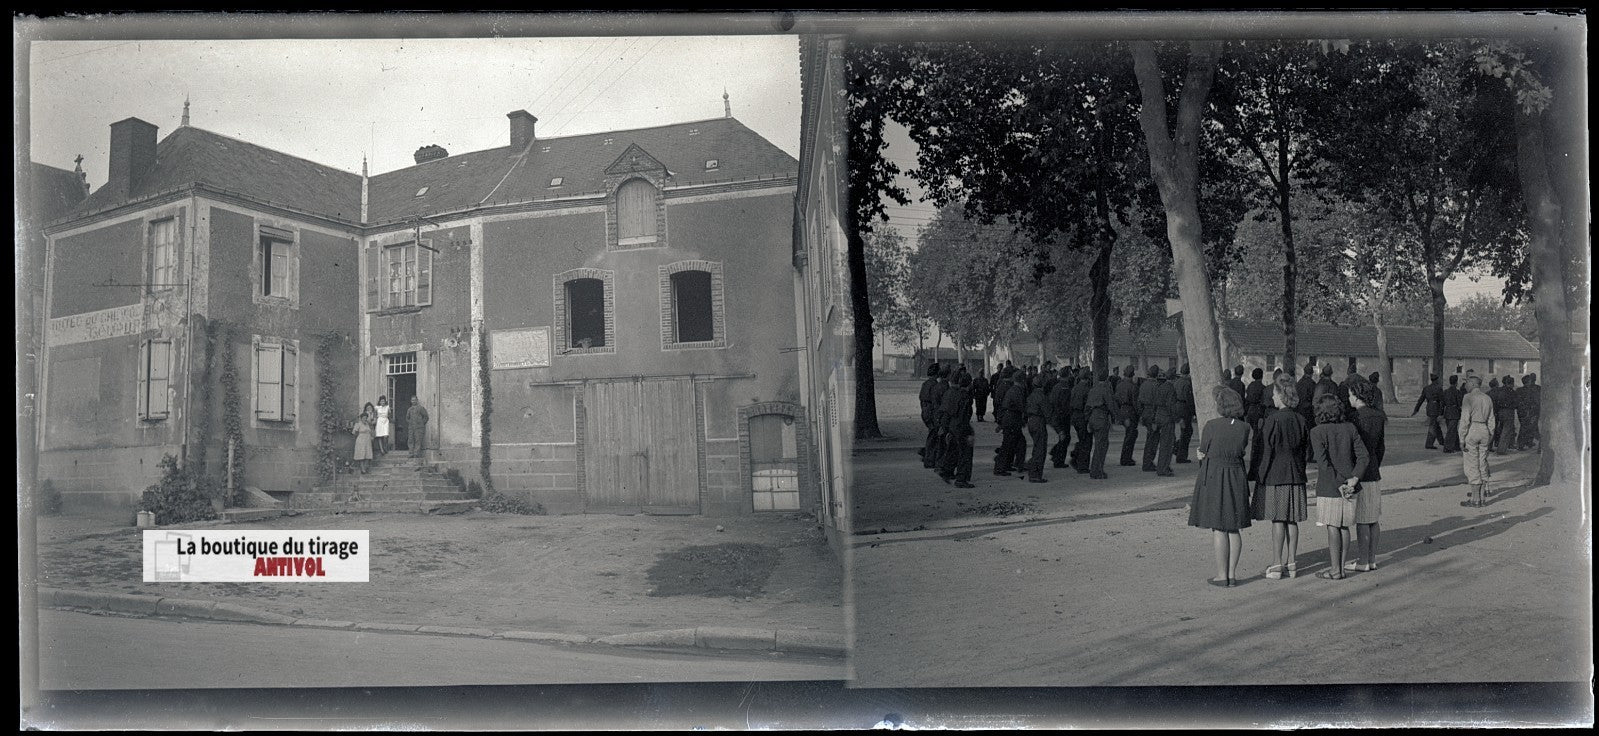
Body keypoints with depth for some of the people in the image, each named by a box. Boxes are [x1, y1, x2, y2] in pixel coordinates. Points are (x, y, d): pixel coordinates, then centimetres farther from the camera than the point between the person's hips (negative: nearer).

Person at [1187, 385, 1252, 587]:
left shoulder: (1211, 426, -14)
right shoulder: (1244, 428, -1)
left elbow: (1203, 453, -4)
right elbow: (1242, 450, 9)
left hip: (1213, 477, -4)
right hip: (1236, 477, 5)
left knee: (1218, 529, 0)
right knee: (1234, 528, 11)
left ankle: (1222, 575, 2)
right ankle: (1232, 574, 13)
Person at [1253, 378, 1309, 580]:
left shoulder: (1272, 420, -14)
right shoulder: (1300, 420, 3)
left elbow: (1266, 450, -13)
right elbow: (1305, 448, 9)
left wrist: (1261, 477, -7)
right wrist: (1300, 473, 18)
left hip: (1275, 476, -6)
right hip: (1295, 476, 6)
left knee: (1278, 521, -3)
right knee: (1292, 521, 9)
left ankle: (1277, 566, 0)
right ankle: (1292, 564, 13)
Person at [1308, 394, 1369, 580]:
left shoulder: (1317, 432, -12)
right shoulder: (1349, 428, 2)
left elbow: (1323, 463, -19)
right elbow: (1364, 456, -3)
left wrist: (1339, 485, -14)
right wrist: (1354, 478, -8)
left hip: (1329, 488, -5)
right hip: (1349, 487, 5)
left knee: (1332, 528, 1)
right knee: (1344, 527, 13)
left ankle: (1336, 570, 6)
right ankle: (1340, 565, 21)